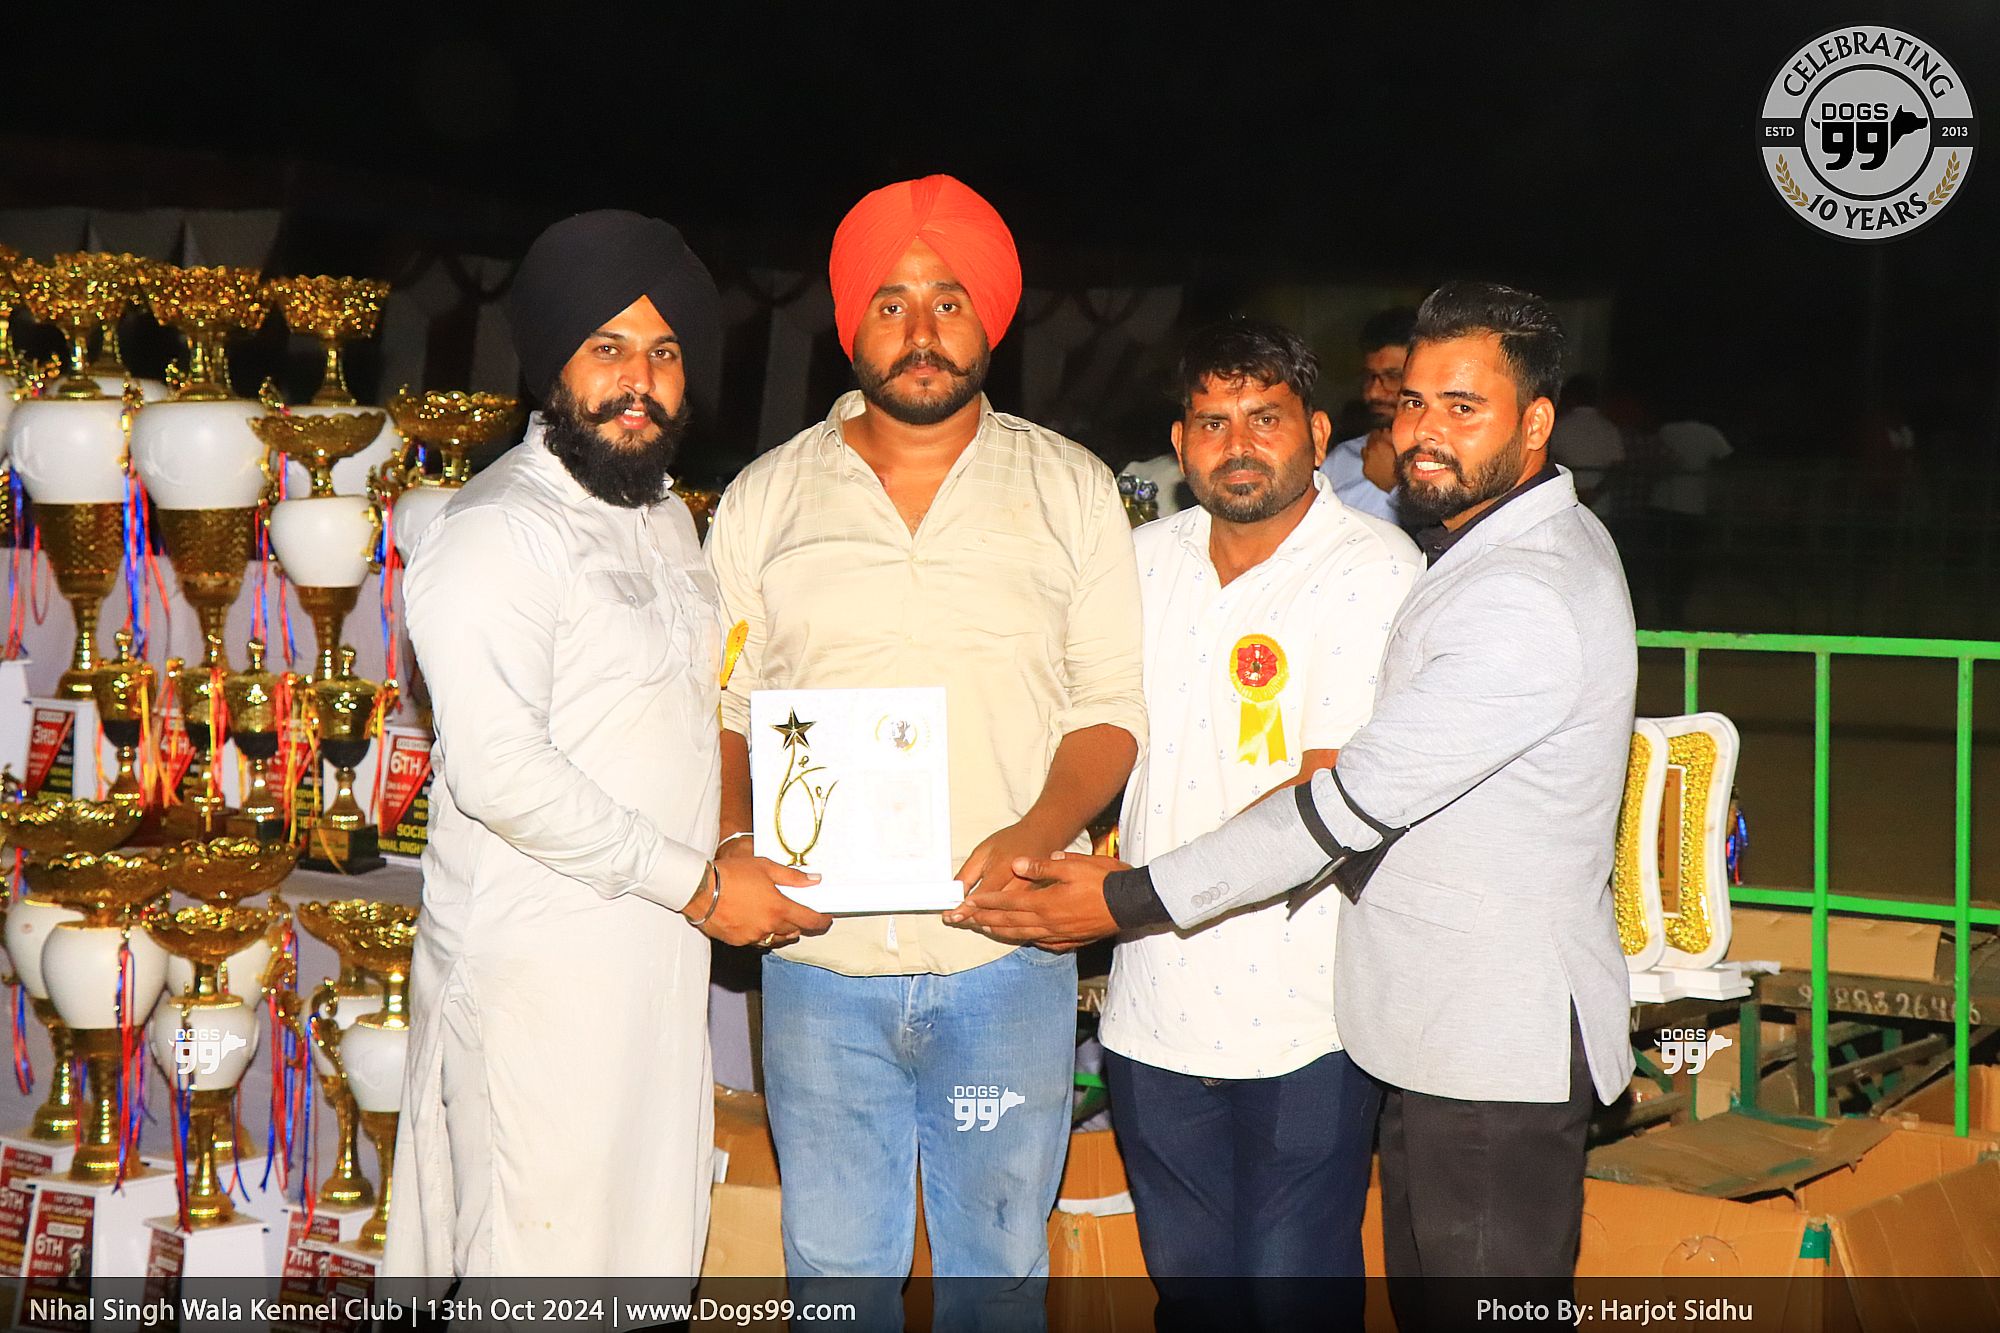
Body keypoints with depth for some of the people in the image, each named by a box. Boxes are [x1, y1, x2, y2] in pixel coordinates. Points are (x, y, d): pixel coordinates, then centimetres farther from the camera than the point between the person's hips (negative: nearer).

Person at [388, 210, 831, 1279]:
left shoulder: (667, 519, 17)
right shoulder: (494, 532, -12)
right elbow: (498, 770, -21)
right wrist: (697, 886, -16)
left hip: (658, 960, 8)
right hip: (539, 971, -8)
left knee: (651, 1246, 12)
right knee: (542, 1266, -3)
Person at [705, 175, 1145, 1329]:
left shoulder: (1072, 491, 5)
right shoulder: (766, 499, 8)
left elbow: (1113, 705, 3)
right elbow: (723, 705, 9)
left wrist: (1039, 831, -15)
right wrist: (735, 840, -10)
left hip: (1007, 962, -1)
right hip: (821, 961, 1)